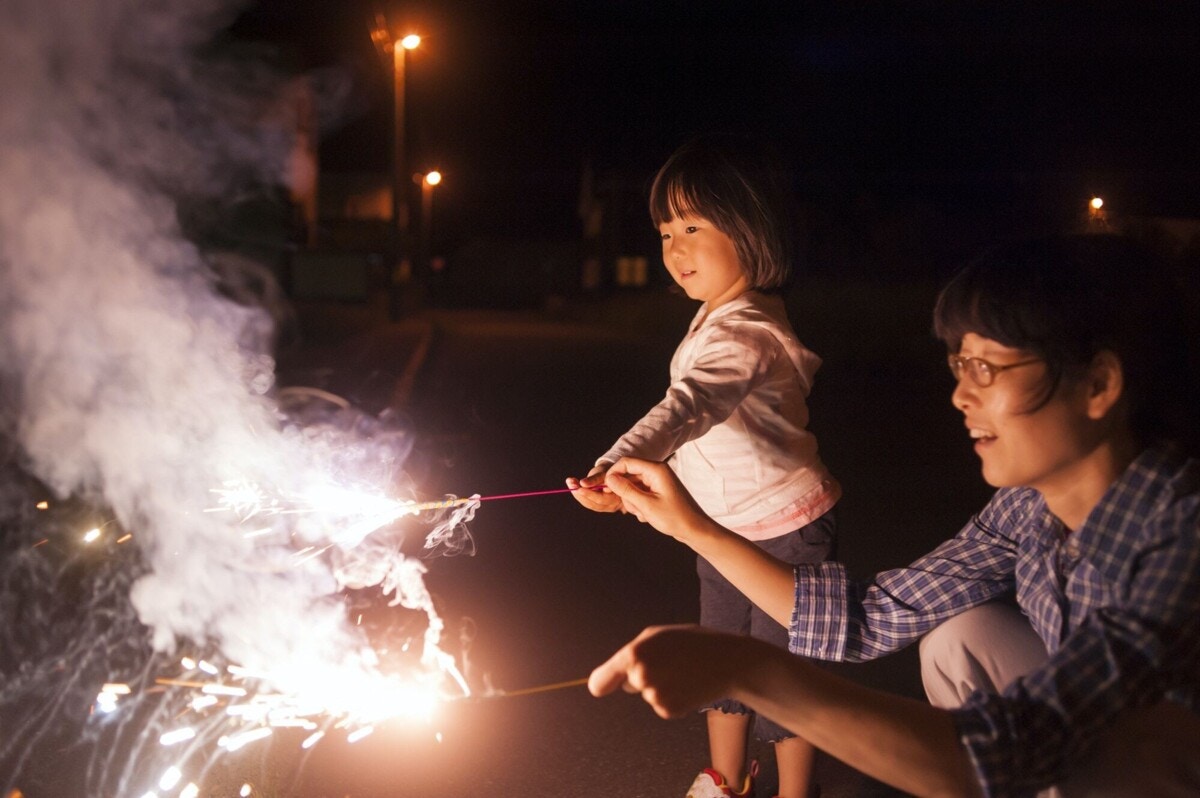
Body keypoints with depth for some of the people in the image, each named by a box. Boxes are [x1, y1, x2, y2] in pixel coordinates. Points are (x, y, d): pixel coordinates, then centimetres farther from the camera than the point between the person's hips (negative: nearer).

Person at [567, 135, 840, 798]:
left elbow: (690, 405, -47)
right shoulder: (717, 315, 3)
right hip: (724, 525, 10)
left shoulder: (744, 332, -29)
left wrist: (620, 465, -65)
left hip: (782, 529, -10)